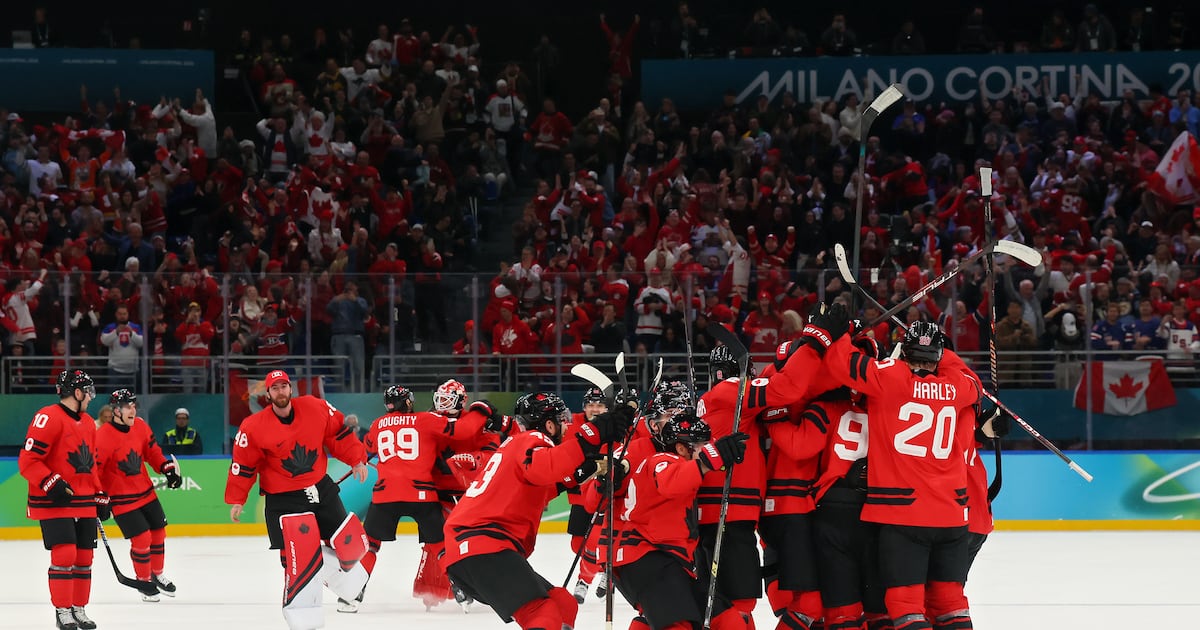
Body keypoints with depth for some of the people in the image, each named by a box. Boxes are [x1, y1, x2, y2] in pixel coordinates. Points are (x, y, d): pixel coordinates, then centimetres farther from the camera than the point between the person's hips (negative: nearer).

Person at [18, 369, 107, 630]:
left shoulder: (88, 423, 15)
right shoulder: (49, 418, -14)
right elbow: (28, 460, -17)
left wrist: (100, 496, 20)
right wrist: (51, 484, -26)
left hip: (84, 503, 8)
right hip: (54, 502, -8)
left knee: (84, 557, 7)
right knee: (65, 554, -13)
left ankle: (79, 609, 18)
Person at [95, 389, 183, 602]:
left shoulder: (140, 426, -2)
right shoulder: (104, 437, -23)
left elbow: (152, 451, 13)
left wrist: (168, 468, 2)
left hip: (146, 492, 7)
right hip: (121, 499, -7)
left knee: (158, 533, 14)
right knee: (141, 540, -8)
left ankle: (157, 575, 36)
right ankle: (144, 582, 13)